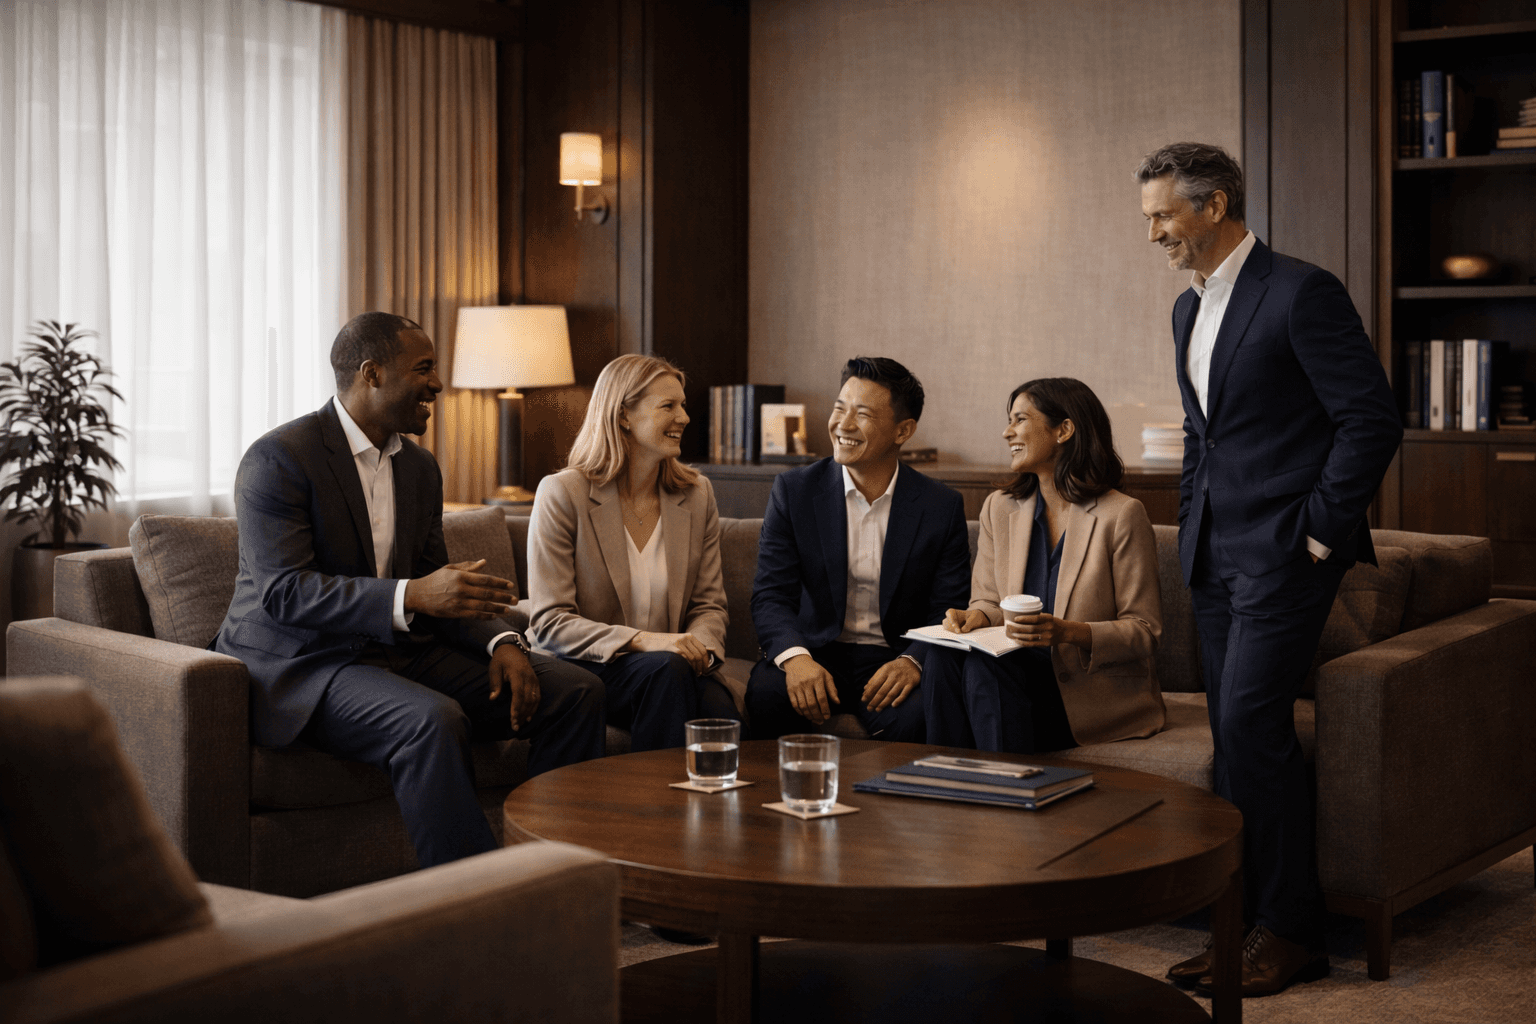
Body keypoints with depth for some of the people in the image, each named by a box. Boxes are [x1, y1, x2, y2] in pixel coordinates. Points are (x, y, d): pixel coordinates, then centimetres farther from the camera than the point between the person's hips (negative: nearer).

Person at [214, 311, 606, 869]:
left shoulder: (419, 467, 12)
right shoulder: (278, 459, -12)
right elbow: (283, 592, -23)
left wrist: (501, 642, -7)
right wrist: (412, 596, -34)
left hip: (399, 649, 8)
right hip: (302, 666, -8)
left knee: (575, 693, -7)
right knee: (433, 721, -37)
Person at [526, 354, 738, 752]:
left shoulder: (697, 495, 9)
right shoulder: (562, 493, -5)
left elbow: (709, 604, 10)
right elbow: (549, 622, -11)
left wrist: (701, 648, -15)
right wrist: (642, 640, -24)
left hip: (673, 669, 3)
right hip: (583, 670, -3)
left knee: (721, 713, -31)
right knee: (667, 668, -34)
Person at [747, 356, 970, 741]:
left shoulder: (942, 507, 1)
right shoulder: (793, 490, 1)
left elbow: (948, 612, -1)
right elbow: (771, 596, -5)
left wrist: (912, 662, -23)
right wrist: (795, 657, -27)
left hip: (894, 661, 0)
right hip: (815, 651, 0)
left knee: (915, 715, -34)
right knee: (768, 695, -33)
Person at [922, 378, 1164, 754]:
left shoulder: (1122, 515, -6)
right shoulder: (999, 508, 12)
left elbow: (1144, 631, -6)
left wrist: (1068, 633, -23)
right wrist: (977, 617, -10)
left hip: (1096, 692, -5)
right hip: (1024, 672, 5)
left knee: (984, 667, -32)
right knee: (943, 655, -28)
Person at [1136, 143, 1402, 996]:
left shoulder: (1301, 293, -12)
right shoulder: (1189, 309, 15)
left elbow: (1372, 419, -14)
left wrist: (1319, 529, -13)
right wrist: (1192, 523, 16)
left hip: (1284, 550, -8)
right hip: (1215, 555, 8)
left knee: (1250, 722, -13)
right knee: (1233, 735, 7)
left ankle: (1290, 931, -1)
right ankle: (1246, 925, 14)